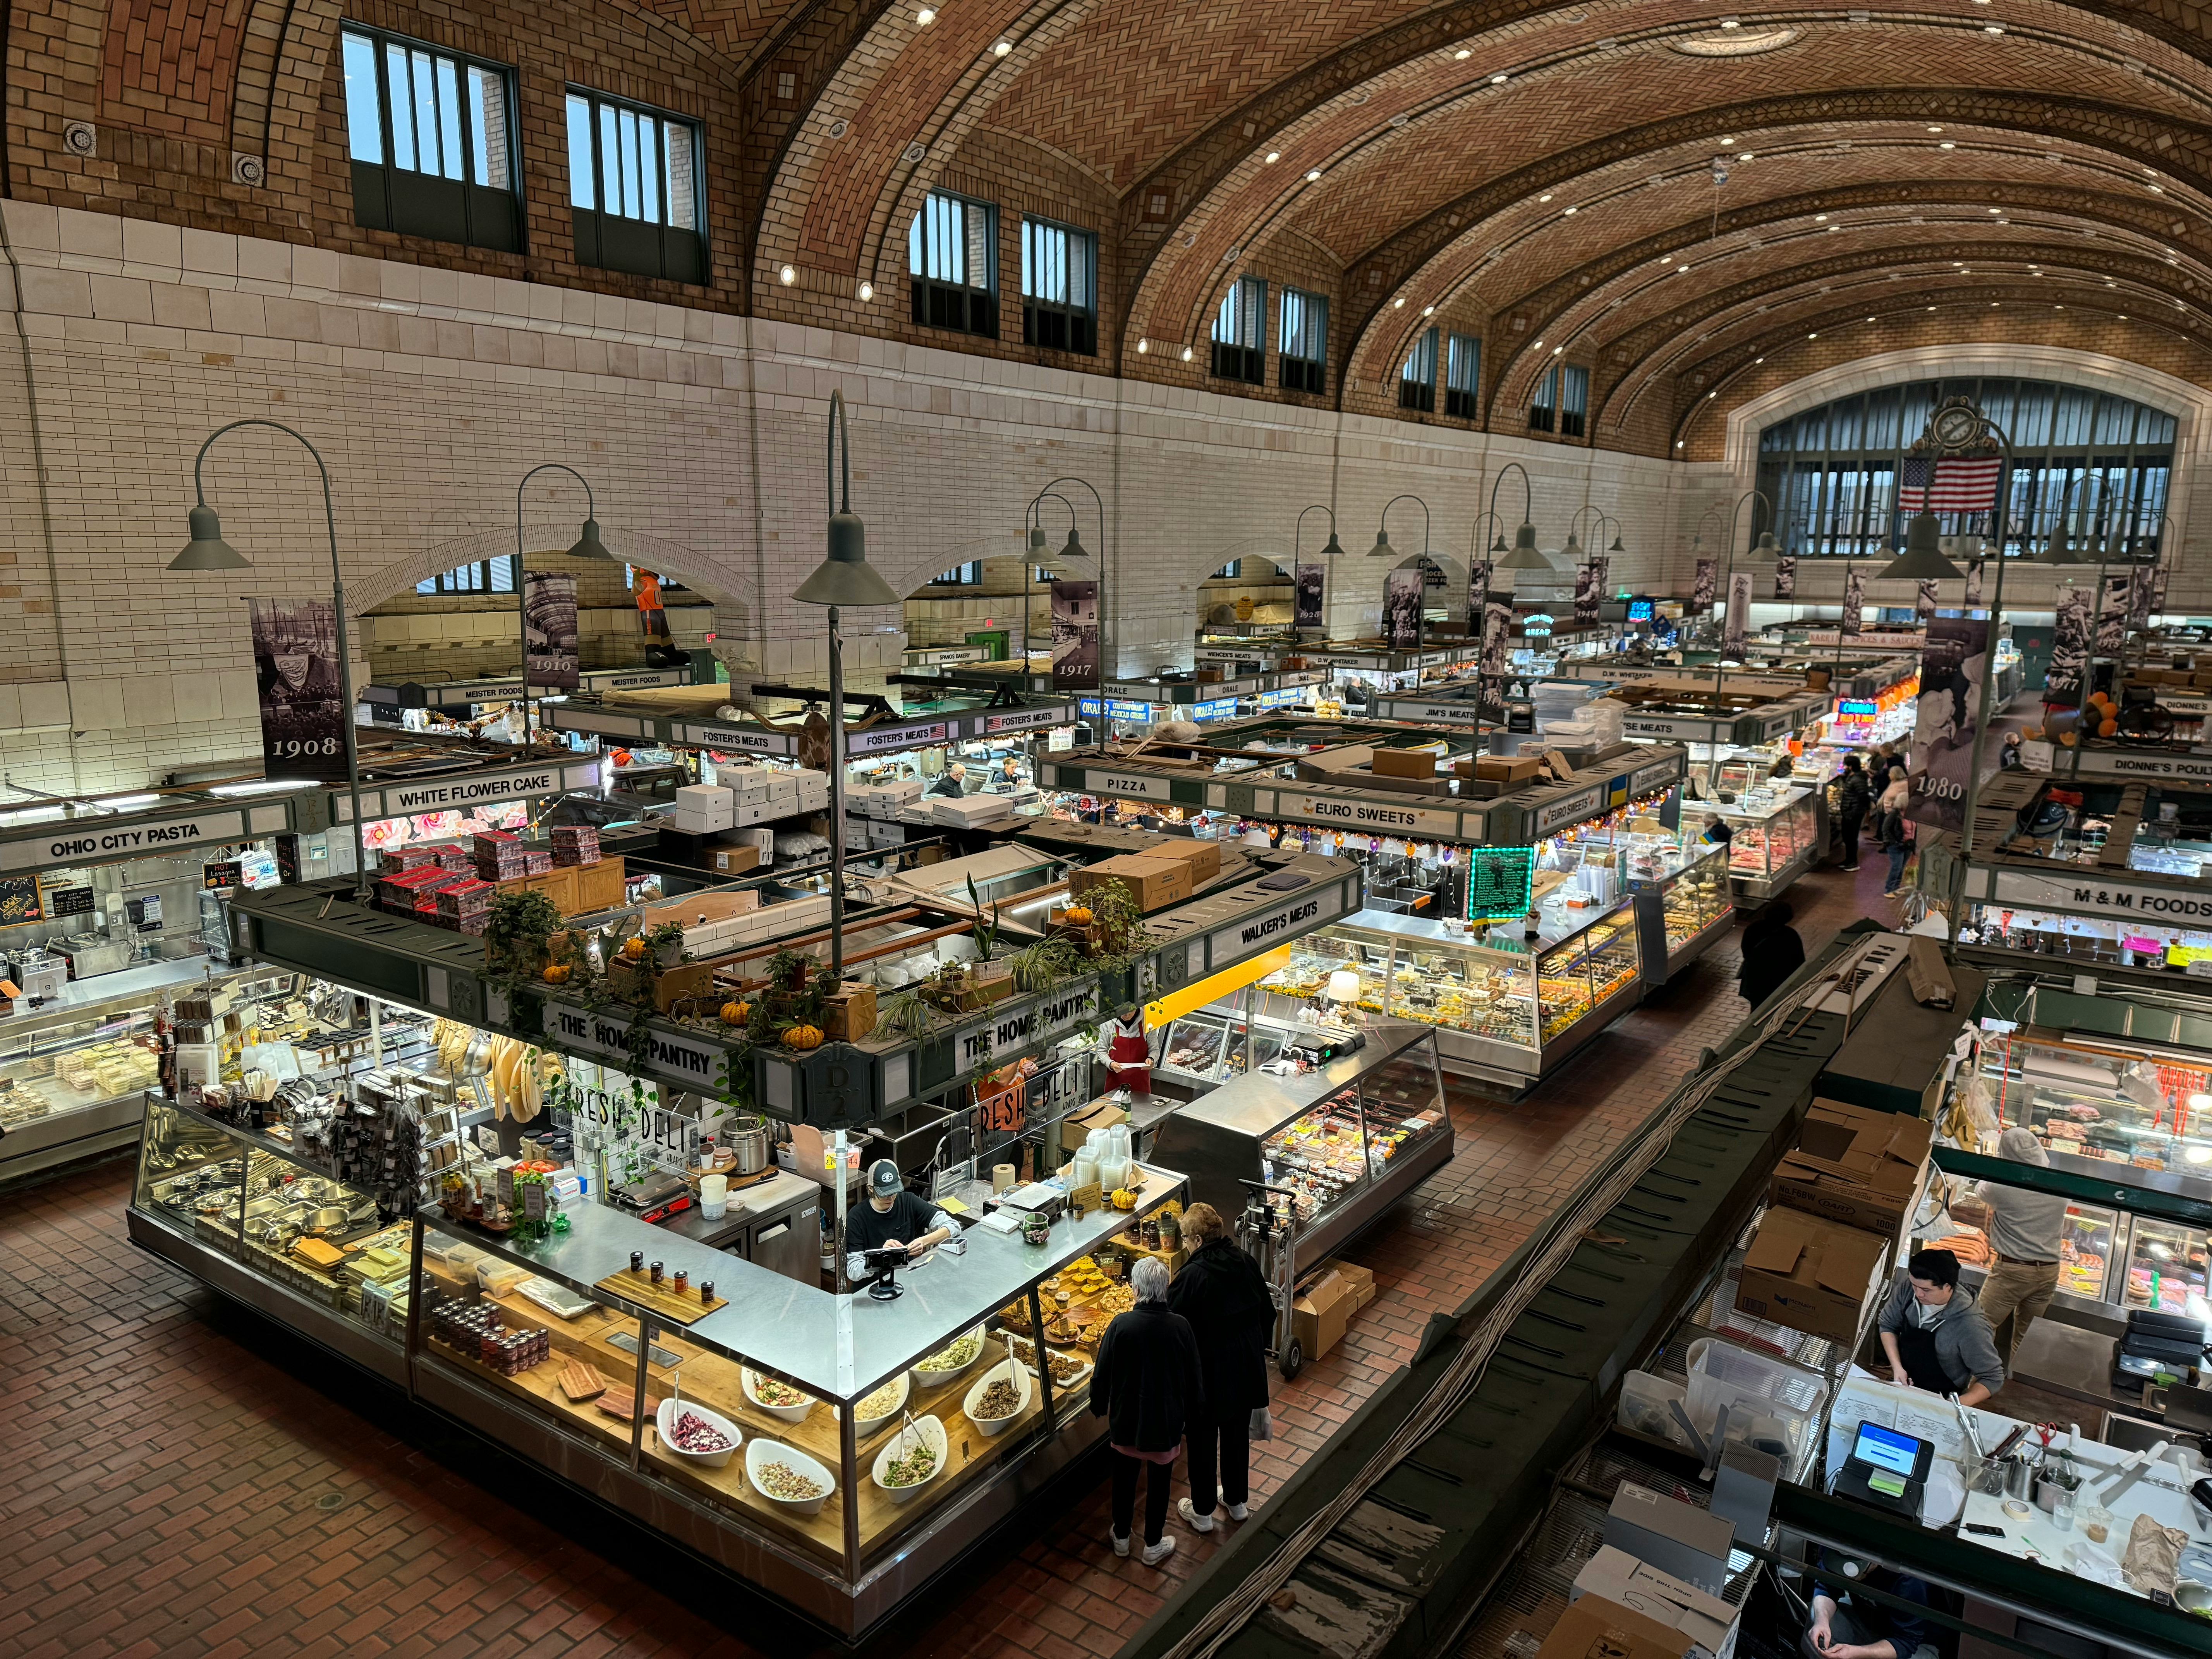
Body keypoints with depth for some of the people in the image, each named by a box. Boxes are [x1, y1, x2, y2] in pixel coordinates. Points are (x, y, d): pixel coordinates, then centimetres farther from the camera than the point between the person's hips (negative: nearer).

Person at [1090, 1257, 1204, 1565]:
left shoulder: (1121, 1326, -21)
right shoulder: (1180, 1326, -19)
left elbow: (1102, 1375, -10)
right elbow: (1193, 1376, -7)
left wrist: (1099, 1406, 9)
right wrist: (1194, 1409, 11)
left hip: (1126, 1418, 0)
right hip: (1166, 1420, 0)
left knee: (1124, 1477, 21)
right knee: (1159, 1481, 19)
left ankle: (1121, 1538, 39)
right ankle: (1153, 1546, 34)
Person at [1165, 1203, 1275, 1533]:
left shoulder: (1192, 1277, -25)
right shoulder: (1246, 1263, -7)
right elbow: (1268, 1314, 4)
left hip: (1208, 1373, -5)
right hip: (1247, 1368, 5)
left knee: (1203, 1442, 15)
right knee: (1238, 1435, 23)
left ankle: (1202, 1512, 31)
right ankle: (1238, 1501, 41)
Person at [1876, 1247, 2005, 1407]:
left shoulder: (1970, 1326, -27)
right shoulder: (1908, 1287, -14)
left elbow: (1993, 1378, -16)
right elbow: (1888, 1325, 4)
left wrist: (1959, 1405, -29)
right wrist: (1897, 1367, -9)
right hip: (1903, 1382, 4)